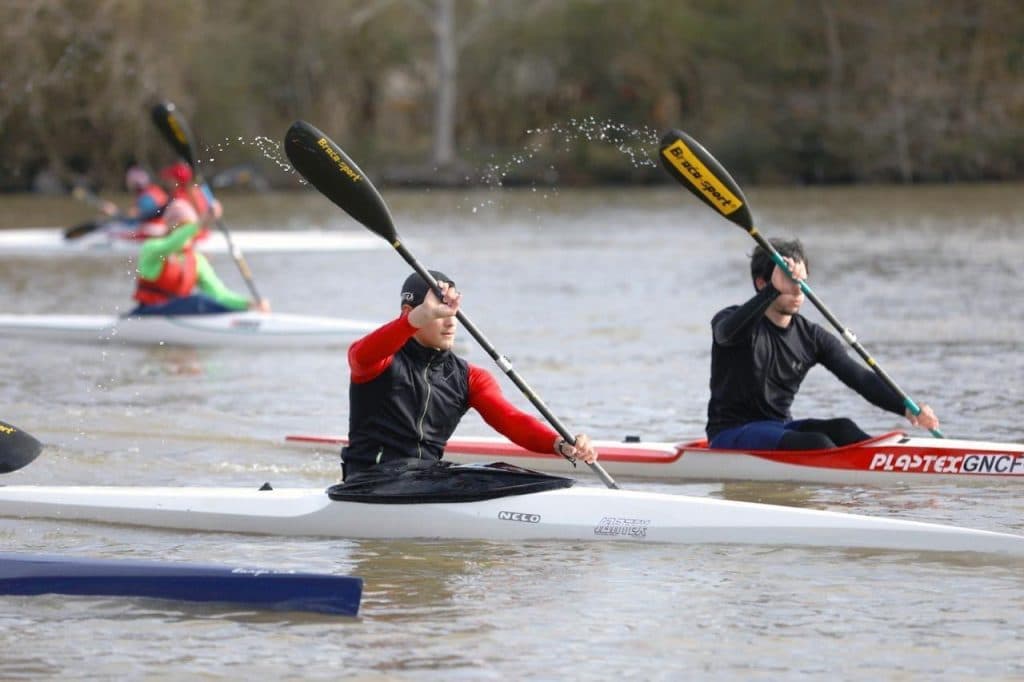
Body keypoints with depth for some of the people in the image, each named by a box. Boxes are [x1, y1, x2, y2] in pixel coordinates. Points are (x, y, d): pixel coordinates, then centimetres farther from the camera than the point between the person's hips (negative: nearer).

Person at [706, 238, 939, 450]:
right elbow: (728, 333, -35)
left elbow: (860, 378, -5)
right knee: (816, 444, -28)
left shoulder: (811, 337, 5)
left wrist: (907, 408, -21)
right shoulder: (730, 319, -8)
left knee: (841, 429, -23)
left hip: (779, 428, 5)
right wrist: (773, 290, -45)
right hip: (731, 433, -5)